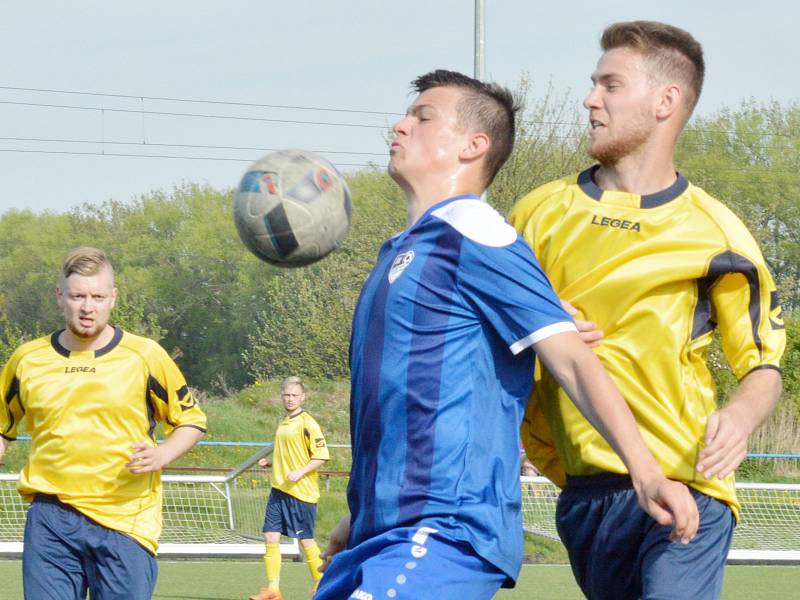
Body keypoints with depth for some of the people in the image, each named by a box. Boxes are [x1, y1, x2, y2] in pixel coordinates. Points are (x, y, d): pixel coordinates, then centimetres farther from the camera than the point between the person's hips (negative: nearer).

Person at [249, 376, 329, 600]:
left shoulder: (307, 423, -9)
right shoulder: (284, 423, 15)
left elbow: (321, 456, -13)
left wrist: (300, 472, -23)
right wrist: (270, 463, 11)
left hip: (301, 492, -8)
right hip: (279, 490, 8)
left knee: (306, 540, -2)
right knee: (271, 537, 1)